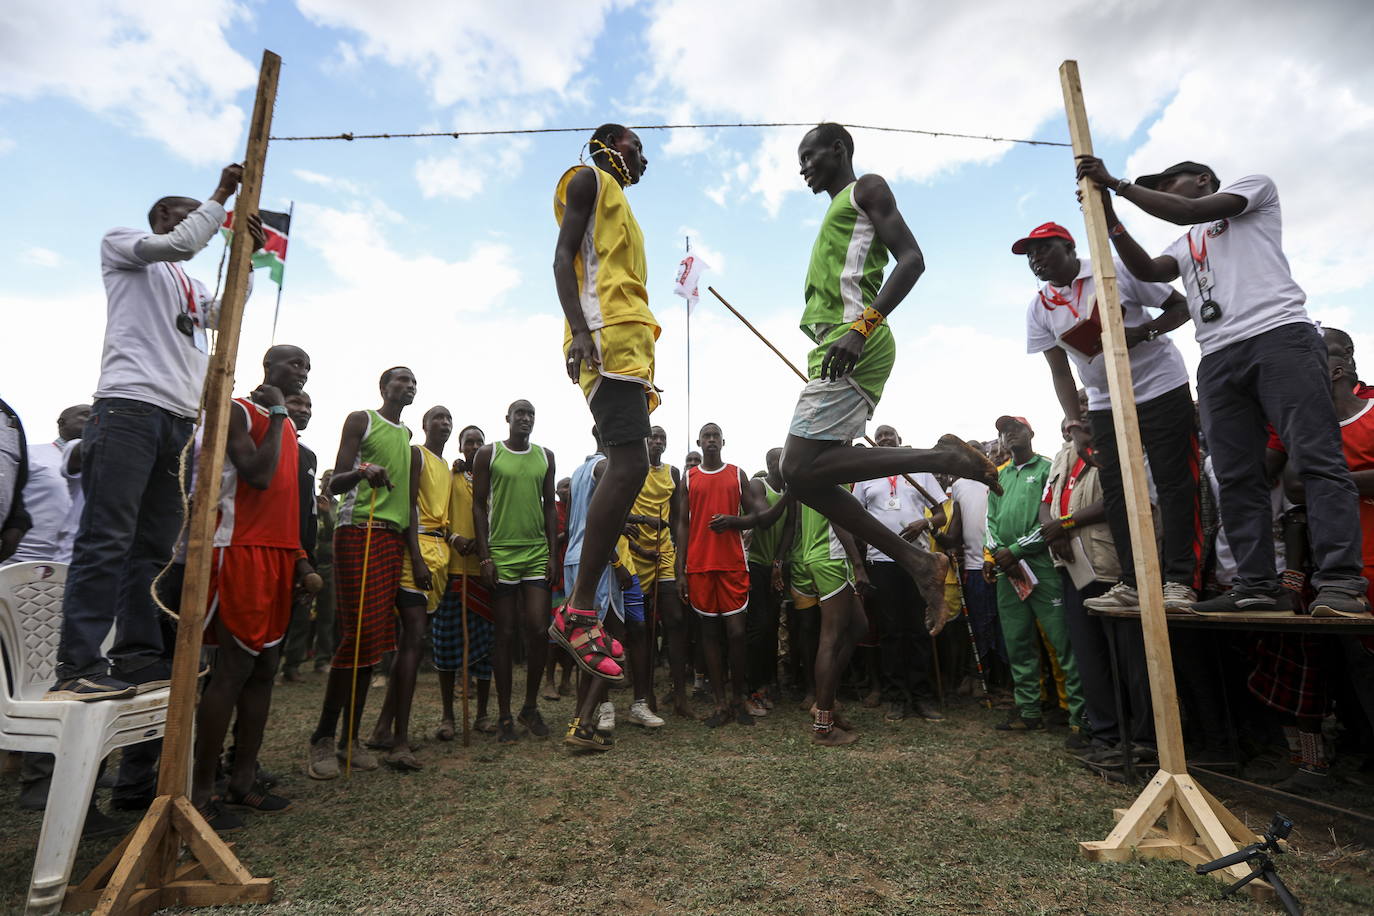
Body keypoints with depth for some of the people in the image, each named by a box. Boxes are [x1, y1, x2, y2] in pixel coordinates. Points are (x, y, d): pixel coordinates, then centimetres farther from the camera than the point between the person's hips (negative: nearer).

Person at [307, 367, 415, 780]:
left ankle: (350, 737, 12)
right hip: (358, 530, -6)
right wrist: (361, 472, -25)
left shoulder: (406, 435, 23)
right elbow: (335, 482, -3)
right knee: (357, 634, -12)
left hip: (393, 537, 7)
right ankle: (323, 738, 1)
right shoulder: (361, 420, 4)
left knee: (373, 639, 5)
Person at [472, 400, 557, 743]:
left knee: (538, 630, -2)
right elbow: (479, 506, 2)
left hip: (537, 553, 2)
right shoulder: (488, 454, 3)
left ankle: (530, 707, 17)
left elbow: (549, 506, 12)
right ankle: (504, 716, 14)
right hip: (501, 553, -2)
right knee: (505, 634, 3)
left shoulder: (545, 456, 11)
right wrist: (485, 557, -5)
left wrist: (552, 554, 5)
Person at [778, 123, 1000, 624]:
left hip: (854, 346, -9)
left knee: (799, 468, -21)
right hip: (835, 350, 10)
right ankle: (917, 561, 2)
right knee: (807, 476, 1)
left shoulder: (867, 188, 8)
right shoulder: (836, 213, 34)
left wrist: (861, 327, -23)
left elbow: (911, 258, -9)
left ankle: (942, 457, -15)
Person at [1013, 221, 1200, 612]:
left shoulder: (1117, 271, -9)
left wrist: (1142, 332, -22)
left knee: (1174, 483, -6)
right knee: (1115, 492, 1)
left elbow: (1181, 306, -3)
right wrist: (1075, 425, -8)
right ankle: (1132, 583, 6)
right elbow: (1060, 371, 1)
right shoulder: (1039, 309, 1)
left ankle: (1179, 580, -3)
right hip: (1105, 403, 4)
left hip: (1161, 386, -4)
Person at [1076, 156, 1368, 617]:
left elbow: (1188, 212, -3)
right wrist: (1110, 219, 4)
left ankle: (1340, 583, -15)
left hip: (1279, 336, -6)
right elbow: (1149, 271, 9)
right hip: (1218, 359, 6)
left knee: (1317, 459, -12)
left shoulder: (1254, 184, 17)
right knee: (1236, 479, -3)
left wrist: (1118, 183, 3)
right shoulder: (1185, 243, 31)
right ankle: (1258, 586, -3)